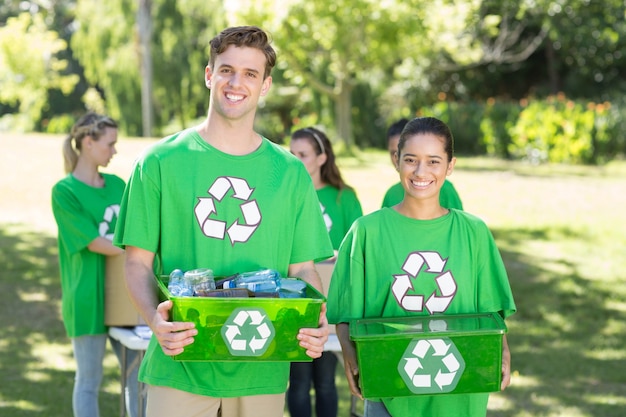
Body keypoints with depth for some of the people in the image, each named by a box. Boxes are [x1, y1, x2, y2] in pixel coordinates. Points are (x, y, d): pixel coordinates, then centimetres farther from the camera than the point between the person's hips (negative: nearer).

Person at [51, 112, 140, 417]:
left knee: (137, 372, 9)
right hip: (88, 297, -6)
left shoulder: (117, 184, 9)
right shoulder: (64, 191, -9)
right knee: (89, 380, 4)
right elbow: (93, 242, -15)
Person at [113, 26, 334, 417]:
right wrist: (154, 317, -20)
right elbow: (139, 261, 0)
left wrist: (317, 324, -12)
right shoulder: (160, 162, 1)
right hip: (179, 367, -2)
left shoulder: (291, 172, 7)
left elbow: (303, 268, 8)